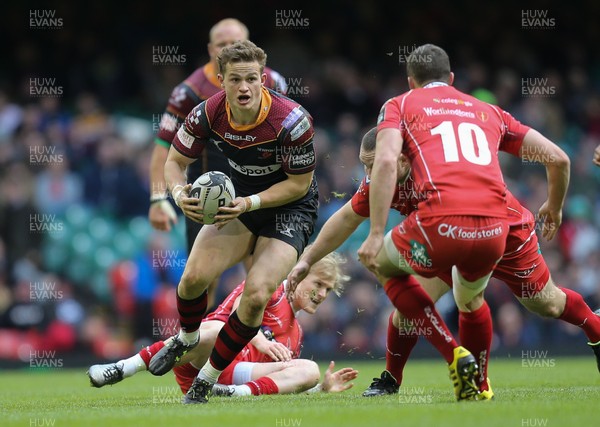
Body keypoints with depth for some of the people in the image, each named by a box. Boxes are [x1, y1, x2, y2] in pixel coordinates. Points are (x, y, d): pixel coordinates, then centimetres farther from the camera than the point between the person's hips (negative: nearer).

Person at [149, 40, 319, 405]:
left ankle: (206, 381, -2)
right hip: (238, 199, 4)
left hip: (290, 207, -3)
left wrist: (251, 203, -29)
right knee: (195, 276, -17)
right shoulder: (207, 114, -17)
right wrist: (180, 192, -26)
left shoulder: (292, 121, -28)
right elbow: (175, 161, -3)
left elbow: (299, 182, -17)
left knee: (257, 295, -22)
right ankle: (186, 339, 20)